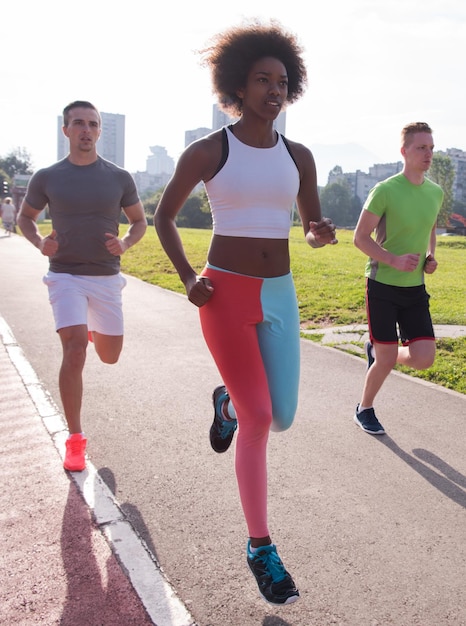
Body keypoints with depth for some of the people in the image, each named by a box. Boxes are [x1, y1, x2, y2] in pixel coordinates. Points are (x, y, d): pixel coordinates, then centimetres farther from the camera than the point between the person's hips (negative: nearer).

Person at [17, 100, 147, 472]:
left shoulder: (119, 177, 0)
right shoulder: (47, 177, -2)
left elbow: (140, 221, 10)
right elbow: (25, 217, 13)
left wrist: (125, 244, -11)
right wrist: (39, 243, -8)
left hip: (107, 278, 2)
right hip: (65, 276, -2)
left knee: (110, 356, 11)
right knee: (74, 351, -16)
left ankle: (92, 330, 50)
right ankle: (75, 440, -4)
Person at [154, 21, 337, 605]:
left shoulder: (297, 156, 7)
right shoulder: (206, 151, -4)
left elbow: (312, 228, 13)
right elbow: (162, 215, 5)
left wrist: (322, 232, -12)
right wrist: (188, 279, -8)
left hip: (278, 297, 5)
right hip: (225, 296, -4)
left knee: (282, 420, 6)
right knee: (259, 422, -11)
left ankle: (227, 401, 42)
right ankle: (260, 547, 8)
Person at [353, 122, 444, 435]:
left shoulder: (437, 192, 5)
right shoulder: (385, 191, -13)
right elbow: (360, 238, -10)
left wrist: (431, 256, 4)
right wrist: (394, 260, -22)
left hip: (415, 287, 5)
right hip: (382, 285, -5)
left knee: (424, 358, -3)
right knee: (387, 360, 0)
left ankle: (376, 349, 27)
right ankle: (365, 410, 27)